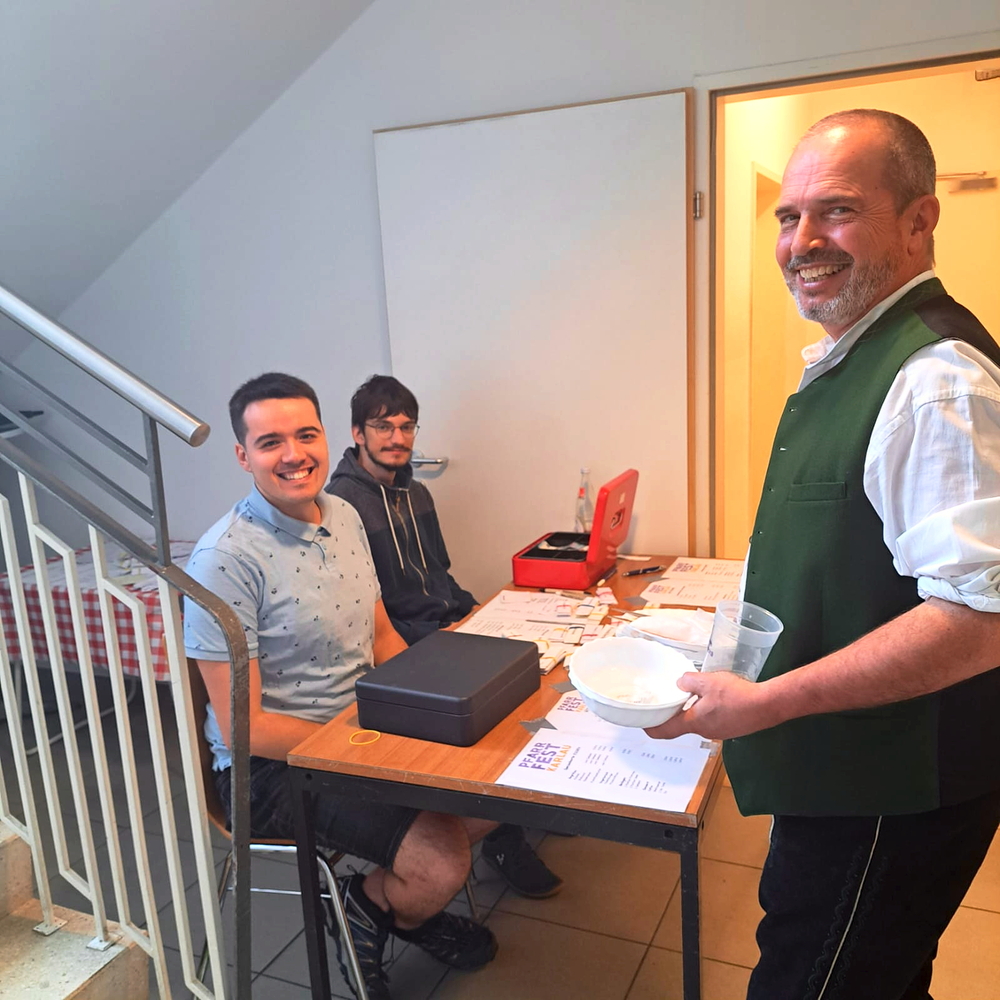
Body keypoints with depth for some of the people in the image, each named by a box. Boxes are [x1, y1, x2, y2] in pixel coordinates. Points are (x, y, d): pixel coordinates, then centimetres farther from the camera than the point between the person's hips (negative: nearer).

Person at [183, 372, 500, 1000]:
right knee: (443, 863, -20)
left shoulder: (345, 518, 2)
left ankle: (411, 908, 26)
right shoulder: (227, 559, -22)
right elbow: (242, 727, -20)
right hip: (274, 764, -8)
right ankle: (367, 907, 15)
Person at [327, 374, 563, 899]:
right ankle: (505, 839, -5)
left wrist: (470, 613, 6)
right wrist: (434, 638, -19)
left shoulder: (416, 494, 16)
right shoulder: (343, 503, -12)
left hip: (444, 631, 8)